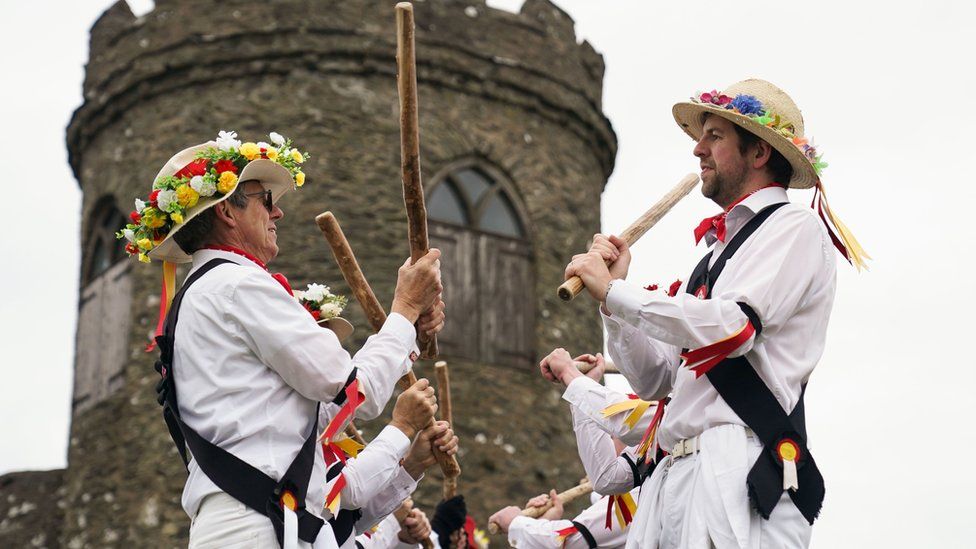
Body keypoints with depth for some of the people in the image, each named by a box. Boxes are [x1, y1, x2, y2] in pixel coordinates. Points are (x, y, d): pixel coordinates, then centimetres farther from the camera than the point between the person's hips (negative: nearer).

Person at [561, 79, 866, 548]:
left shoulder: (794, 230, 1)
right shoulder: (716, 254, 25)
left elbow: (732, 328, -17)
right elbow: (654, 380, 22)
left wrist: (613, 290, -9)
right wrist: (612, 289, 9)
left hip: (741, 475, -8)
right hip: (674, 477, 8)